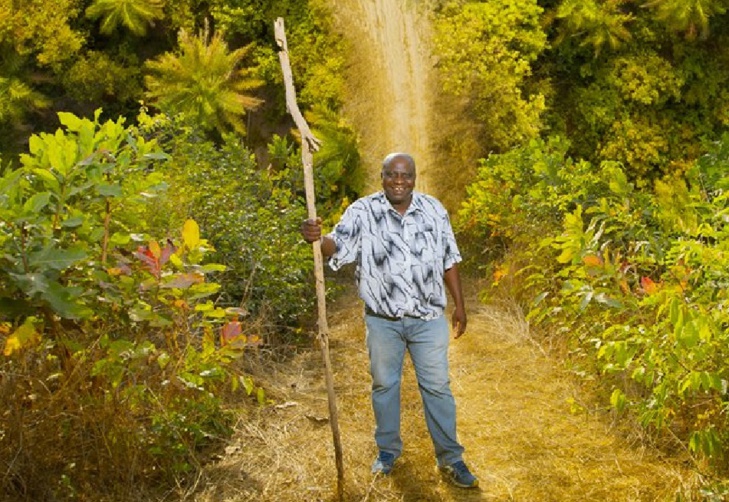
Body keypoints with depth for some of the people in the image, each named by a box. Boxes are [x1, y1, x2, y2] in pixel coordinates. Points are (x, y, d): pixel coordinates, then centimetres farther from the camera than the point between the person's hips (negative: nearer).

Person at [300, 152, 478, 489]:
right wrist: (316, 239, -43)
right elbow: (337, 246, -20)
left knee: (437, 386, 6)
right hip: (382, 320, 0)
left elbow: (449, 260, 7)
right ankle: (388, 450, 33)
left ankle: (450, 458, 19)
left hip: (429, 319, 1)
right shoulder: (363, 212, -7)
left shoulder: (434, 210, 0)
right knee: (384, 385, 13)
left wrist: (459, 304, 8)